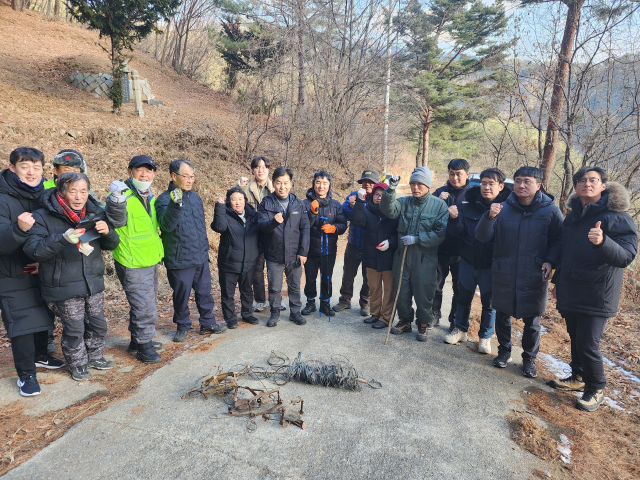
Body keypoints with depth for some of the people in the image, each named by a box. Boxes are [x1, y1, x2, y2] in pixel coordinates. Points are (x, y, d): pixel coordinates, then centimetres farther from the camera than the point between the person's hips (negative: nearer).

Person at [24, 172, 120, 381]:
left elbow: (112, 245, 6)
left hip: (94, 284, 5)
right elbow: (33, 249, -19)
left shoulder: (95, 213, 3)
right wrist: (63, 239, -34)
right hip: (64, 288, -4)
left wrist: (107, 232, -17)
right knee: (74, 329, 7)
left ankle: (95, 356, 40)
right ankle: (77, 364, 31)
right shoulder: (43, 217, -11)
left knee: (98, 324, 17)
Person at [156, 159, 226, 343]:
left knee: (204, 291, 14)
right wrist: (176, 204, -44)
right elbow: (166, 225, -30)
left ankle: (207, 323, 29)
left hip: (201, 258, 6)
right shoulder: (164, 199, -12)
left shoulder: (195, 197, 8)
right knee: (181, 295, 8)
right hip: (179, 259, -6)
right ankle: (182, 327, 27)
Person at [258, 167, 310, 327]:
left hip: (294, 255, 1)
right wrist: (274, 221, -36)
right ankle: (275, 312, 29)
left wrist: (303, 252, -4)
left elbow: (305, 229, 1)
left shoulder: (298, 204, 1)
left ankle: (295, 312, 31)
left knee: (294, 286, 14)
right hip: (274, 255, -1)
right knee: (274, 287, 9)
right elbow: (262, 225, -14)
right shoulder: (266, 203, -3)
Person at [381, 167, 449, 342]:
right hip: (402, 256, 3)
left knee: (424, 294, 8)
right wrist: (391, 190, -25)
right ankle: (405, 321, 35)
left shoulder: (439, 205, -5)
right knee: (402, 291, 14)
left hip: (425, 259, -3)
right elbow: (388, 211, -13)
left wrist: (416, 239, -16)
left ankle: (423, 324, 30)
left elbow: (441, 234, -11)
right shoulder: (405, 202, 5)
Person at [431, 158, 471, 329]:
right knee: (436, 284, 11)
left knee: (460, 288, 10)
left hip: (461, 250, -1)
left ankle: (455, 320, 26)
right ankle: (434, 315, 28)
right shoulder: (441, 192, 4)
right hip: (441, 247, 2)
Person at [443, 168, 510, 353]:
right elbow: (456, 233, -8)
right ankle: (460, 329, 36)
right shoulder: (468, 202, -8)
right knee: (463, 297, 17)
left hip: (491, 265, -2)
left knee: (489, 302, 12)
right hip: (468, 260, 2)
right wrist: (454, 219, -29)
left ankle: (485, 336, 32)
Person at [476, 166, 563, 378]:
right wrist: (489, 217, -21)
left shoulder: (550, 211, -4)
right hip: (503, 276, 1)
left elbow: (558, 241, 4)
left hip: (534, 278, -1)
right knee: (502, 316, 13)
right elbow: (482, 237, -4)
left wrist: (550, 261, -12)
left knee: (532, 322, 10)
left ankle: (529, 358, 31)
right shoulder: (503, 208, -1)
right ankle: (504, 351, 35)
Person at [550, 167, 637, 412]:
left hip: (597, 297, -6)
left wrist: (603, 242, -40)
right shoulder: (573, 216, 8)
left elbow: (626, 257, -21)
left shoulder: (618, 217, -12)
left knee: (587, 344, -4)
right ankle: (578, 377, 37)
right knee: (576, 339, 17)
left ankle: (596, 389, 19)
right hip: (570, 292, 6)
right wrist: (558, 280, 21)